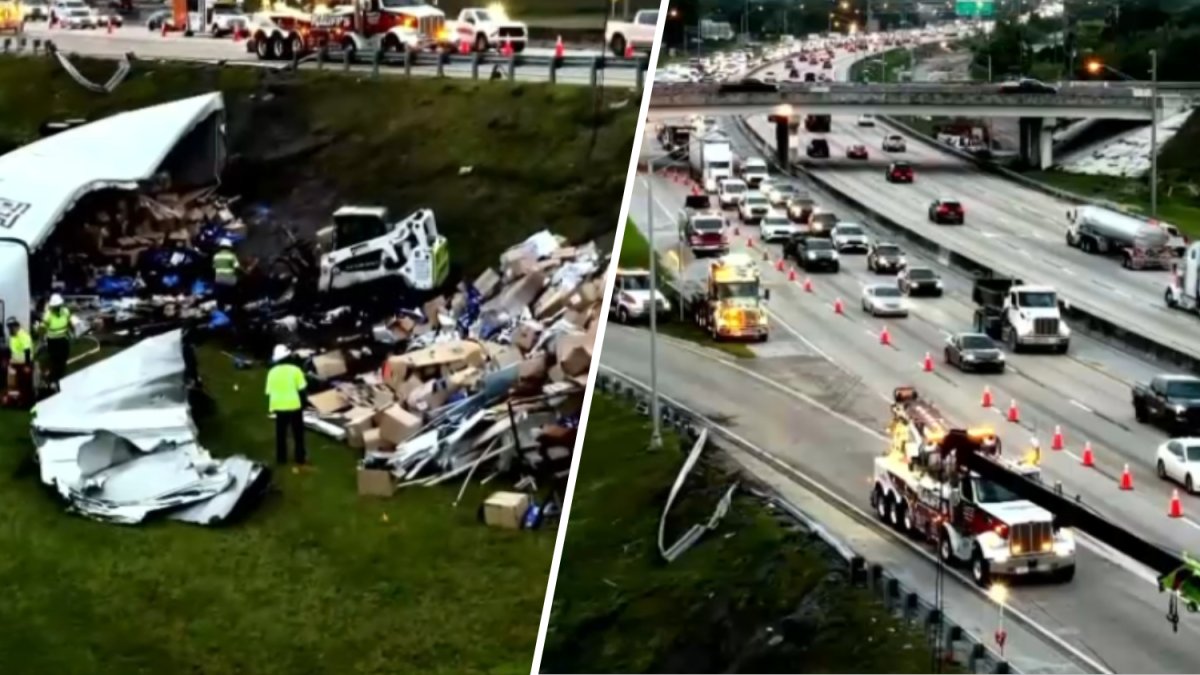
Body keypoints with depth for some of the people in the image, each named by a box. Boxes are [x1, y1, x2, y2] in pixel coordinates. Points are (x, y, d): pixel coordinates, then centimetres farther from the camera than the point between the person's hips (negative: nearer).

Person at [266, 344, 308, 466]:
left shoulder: (272, 372, 1)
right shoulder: (295, 370, -8)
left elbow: (269, 392, 3)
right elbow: (302, 389, -8)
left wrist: (272, 407, 14)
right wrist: (303, 403, 4)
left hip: (279, 407, 2)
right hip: (294, 406, -2)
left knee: (280, 435, 14)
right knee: (298, 434, 9)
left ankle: (281, 458, 19)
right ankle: (300, 458, 14)